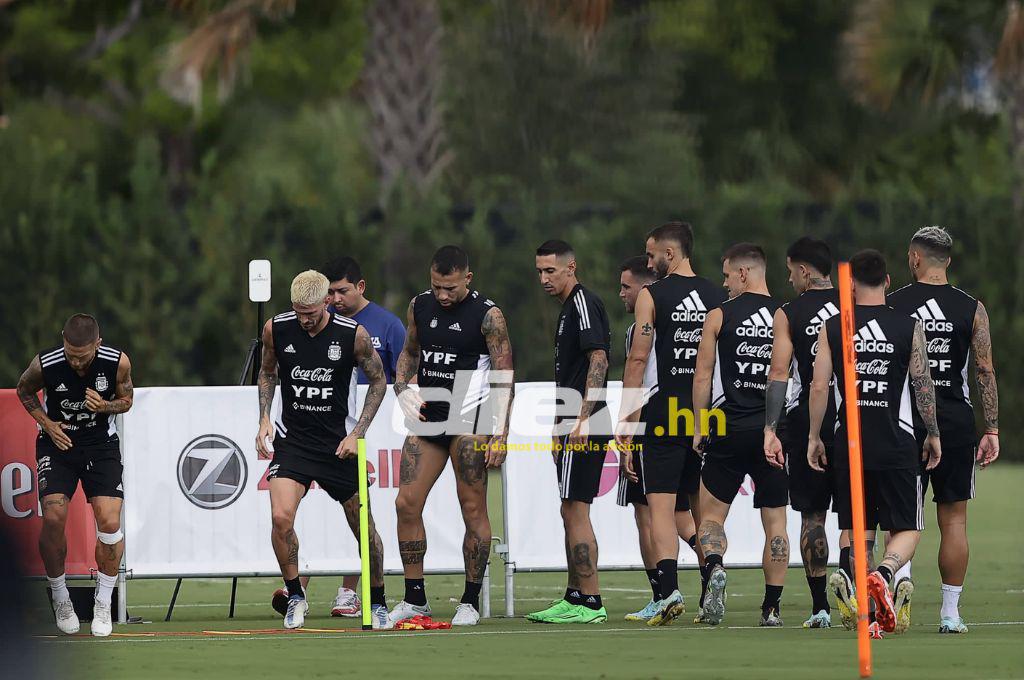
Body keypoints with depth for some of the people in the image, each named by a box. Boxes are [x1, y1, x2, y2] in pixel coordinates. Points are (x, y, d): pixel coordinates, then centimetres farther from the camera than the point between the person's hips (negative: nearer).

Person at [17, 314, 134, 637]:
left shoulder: (117, 362, -17)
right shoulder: (44, 364, -19)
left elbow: (126, 399, 2)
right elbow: (24, 390, 3)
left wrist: (105, 406, -20)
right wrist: (46, 423, -10)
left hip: (101, 444, 1)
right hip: (58, 442, -1)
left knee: (110, 521, -14)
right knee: (53, 517, -20)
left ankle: (103, 604, 5)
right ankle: (59, 595, 3)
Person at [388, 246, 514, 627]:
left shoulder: (488, 316, -8)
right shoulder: (420, 306, 8)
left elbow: (503, 378, -9)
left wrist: (500, 434, -16)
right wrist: (403, 390, 6)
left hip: (469, 420, -6)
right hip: (427, 416, 6)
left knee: (473, 510, -4)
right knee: (407, 504, 0)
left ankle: (470, 603, 4)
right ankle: (415, 600, 8)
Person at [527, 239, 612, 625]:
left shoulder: (583, 303, -11)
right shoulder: (568, 307, 20)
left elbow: (598, 360, -20)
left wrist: (583, 420, -25)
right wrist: (560, 427, 26)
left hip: (586, 428, -11)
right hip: (574, 426, 11)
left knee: (575, 510, -11)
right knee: (572, 512, 13)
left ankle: (590, 603, -11)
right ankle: (575, 597, 19)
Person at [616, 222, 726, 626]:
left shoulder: (652, 296, -5)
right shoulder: (717, 297, 9)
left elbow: (638, 359, -8)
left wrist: (626, 419, -4)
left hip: (664, 413, -5)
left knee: (662, 508, -5)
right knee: (700, 508, 16)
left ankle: (670, 590, -19)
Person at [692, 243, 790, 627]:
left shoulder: (720, 316, -2)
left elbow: (703, 375, -1)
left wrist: (700, 427, 6)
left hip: (730, 428, -2)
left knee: (711, 513, 6)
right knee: (775, 520, 7)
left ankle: (714, 567, -23)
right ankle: (772, 606, 4)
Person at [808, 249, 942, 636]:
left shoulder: (832, 328, 1)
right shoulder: (909, 327, -2)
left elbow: (819, 387, -2)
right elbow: (923, 385, -1)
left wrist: (814, 437, 8)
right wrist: (933, 434, 10)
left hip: (849, 445, 2)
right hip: (896, 446, -2)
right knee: (906, 529, 5)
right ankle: (883, 575, -25)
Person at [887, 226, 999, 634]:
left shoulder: (891, 306, -1)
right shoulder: (972, 309, 1)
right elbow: (985, 372, -1)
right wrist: (992, 430, 3)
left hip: (905, 421, -1)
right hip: (956, 422, 1)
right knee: (953, 518, 8)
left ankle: (900, 572, -19)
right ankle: (950, 612, 8)